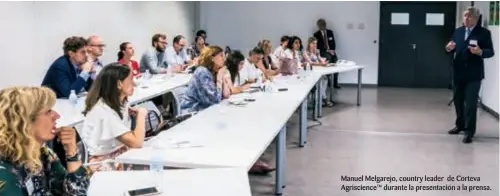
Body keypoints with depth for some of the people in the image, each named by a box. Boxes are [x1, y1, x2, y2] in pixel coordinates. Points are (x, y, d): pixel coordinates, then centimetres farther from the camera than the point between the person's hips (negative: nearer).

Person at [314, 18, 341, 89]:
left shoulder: (330, 32, 11)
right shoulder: (316, 34, 1)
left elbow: (333, 42, 7)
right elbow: (319, 46, -5)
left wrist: (332, 50, -10)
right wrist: (327, 51, -13)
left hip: (332, 51, 3)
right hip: (324, 53, -3)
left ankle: (335, 83, 3)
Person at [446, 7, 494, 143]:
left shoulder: (484, 33, -5)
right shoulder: (458, 31, 11)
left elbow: (490, 52, -8)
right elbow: (452, 49, 12)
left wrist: (480, 52, -28)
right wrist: (449, 48, -12)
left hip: (473, 74, -5)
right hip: (458, 72, 6)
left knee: (471, 103, -6)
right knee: (458, 100, 15)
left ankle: (469, 131, -1)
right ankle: (460, 125, 32)